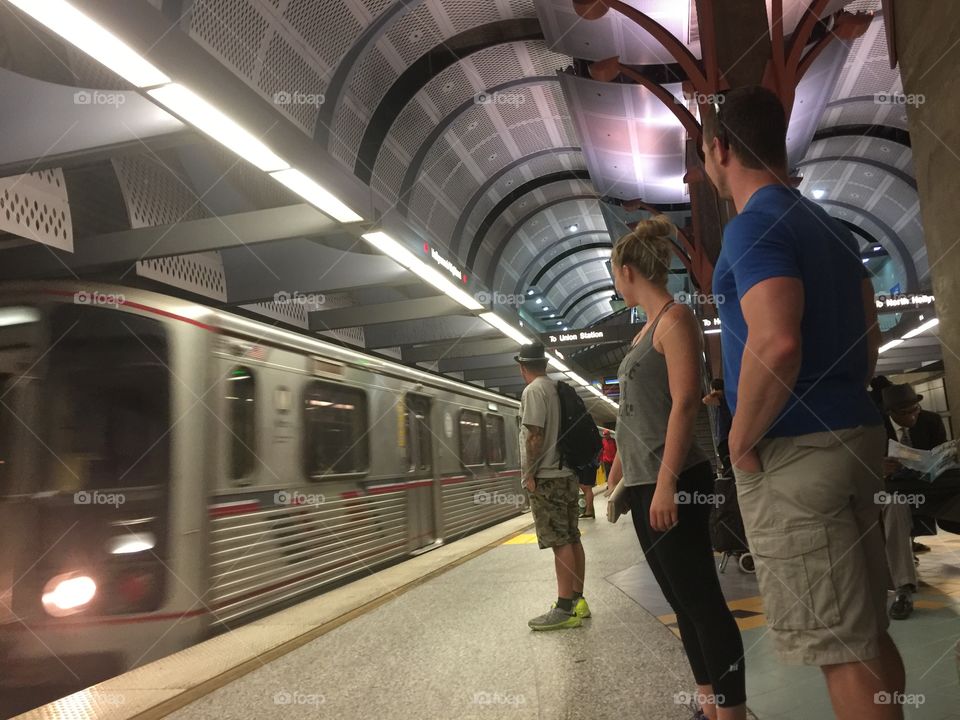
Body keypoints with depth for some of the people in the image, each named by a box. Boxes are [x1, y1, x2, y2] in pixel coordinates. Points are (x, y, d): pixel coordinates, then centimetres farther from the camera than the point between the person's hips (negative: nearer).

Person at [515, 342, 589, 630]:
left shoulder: (534, 390, -11)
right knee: (572, 539, 11)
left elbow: (535, 435, -18)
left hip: (546, 477, -9)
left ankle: (565, 609, -5)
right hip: (567, 474, 9)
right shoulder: (559, 390, 14)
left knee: (560, 542, -8)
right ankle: (577, 600, 19)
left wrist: (529, 473, -13)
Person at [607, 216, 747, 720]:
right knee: (682, 600, 14)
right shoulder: (645, 330, 18)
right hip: (642, 485, 9)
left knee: (701, 600, -3)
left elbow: (685, 404, -18)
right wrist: (617, 475, 23)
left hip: (674, 485, -9)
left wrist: (666, 483, -23)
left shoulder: (676, 319, -8)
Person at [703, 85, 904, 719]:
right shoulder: (829, 227, 16)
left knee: (840, 647, -1)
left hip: (794, 452, -9)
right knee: (868, 632, 18)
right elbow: (867, 338, 19)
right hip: (854, 437, 9)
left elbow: (776, 343, -27)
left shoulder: (754, 226, -13)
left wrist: (742, 439, -15)